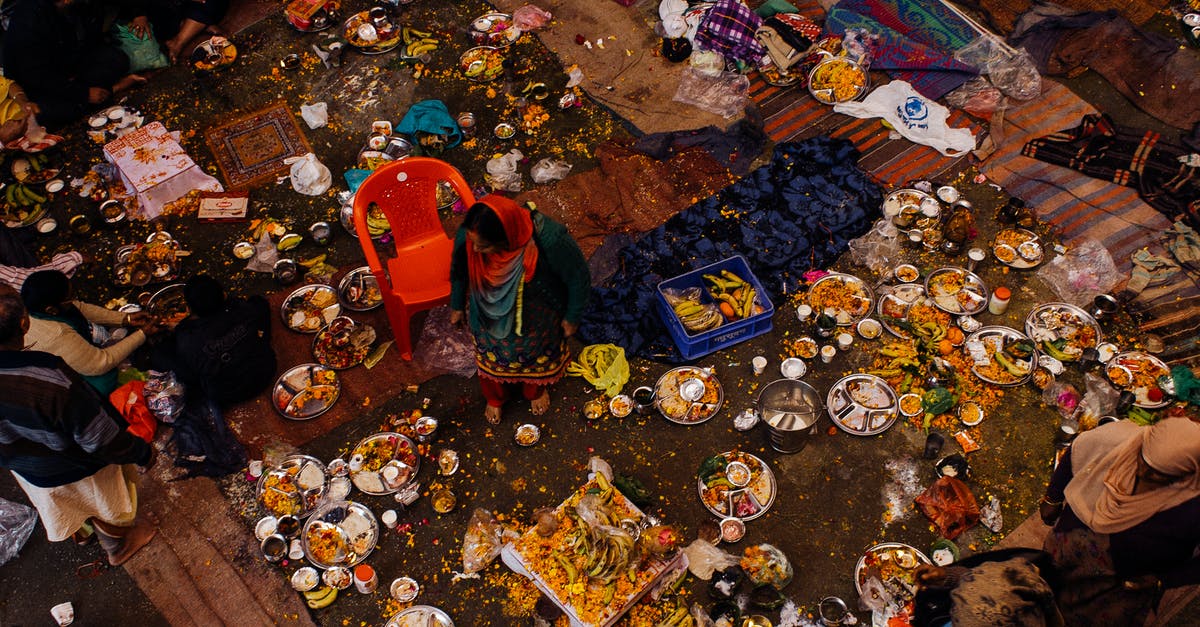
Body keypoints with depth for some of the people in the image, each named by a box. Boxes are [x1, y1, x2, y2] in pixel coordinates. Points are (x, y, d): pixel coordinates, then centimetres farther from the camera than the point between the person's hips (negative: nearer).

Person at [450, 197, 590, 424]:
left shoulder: (549, 239, -43)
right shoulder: (468, 235, -32)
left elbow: (579, 278, -22)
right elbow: (459, 271, -7)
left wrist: (572, 317, -8)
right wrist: (457, 306, 9)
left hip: (536, 317, -2)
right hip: (490, 315, 2)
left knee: (537, 354, 29)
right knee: (491, 355, 29)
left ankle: (536, 389, 65)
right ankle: (495, 397, 63)